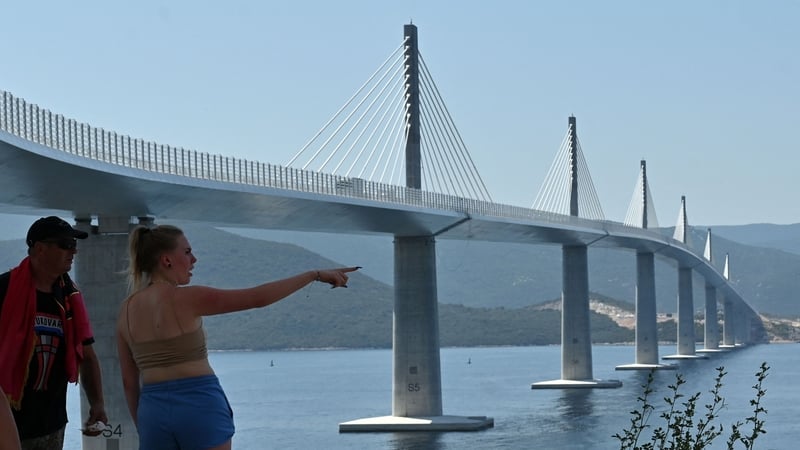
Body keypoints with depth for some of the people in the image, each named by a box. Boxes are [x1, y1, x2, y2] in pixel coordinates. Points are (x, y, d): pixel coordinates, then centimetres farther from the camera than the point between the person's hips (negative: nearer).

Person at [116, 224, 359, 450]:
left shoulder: (126, 309, 8)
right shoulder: (185, 299, -10)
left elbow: (129, 381, 12)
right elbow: (258, 298, -12)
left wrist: (143, 428, 21)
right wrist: (316, 274, -6)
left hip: (153, 410, 5)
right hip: (199, 405, -5)